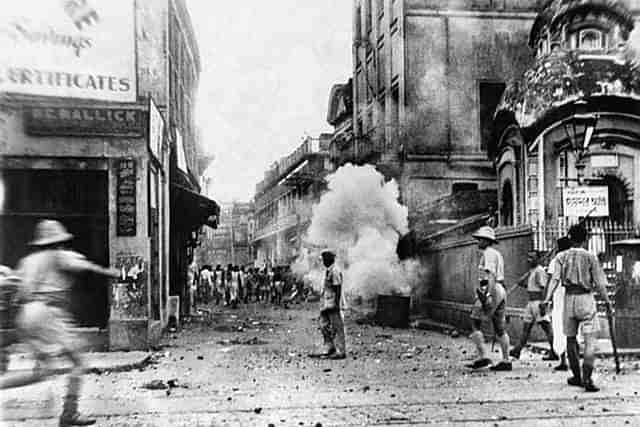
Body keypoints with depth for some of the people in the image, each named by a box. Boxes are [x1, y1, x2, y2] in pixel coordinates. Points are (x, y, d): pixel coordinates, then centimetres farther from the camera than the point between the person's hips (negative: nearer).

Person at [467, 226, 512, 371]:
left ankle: (483, 357, -12)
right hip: (501, 291, 10)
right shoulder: (497, 254, 22)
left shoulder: (489, 253, -8)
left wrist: (489, 295, -26)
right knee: (499, 328, 10)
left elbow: (491, 275, -19)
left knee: (475, 324, -6)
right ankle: (506, 361, 10)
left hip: (491, 290, -10)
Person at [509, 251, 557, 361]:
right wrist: (521, 283, 7)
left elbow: (543, 289, -19)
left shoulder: (539, 271, -13)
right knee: (526, 327, 12)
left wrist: (542, 305, -24)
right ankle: (517, 351, 16)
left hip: (538, 301, -10)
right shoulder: (532, 271, 17)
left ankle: (553, 353, -5)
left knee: (547, 327, -7)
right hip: (531, 302, 10)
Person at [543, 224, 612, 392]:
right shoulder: (590, 257, -2)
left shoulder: (562, 257, 3)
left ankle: (577, 377, 24)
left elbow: (555, 279, -9)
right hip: (586, 298, -3)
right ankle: (587, 378, -17)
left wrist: (547, 298, -14)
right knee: (590, 340, -4)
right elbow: (599, 282, -3)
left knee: (571, 338, 15)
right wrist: (607, 301, 8)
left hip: (569, 299, 3)